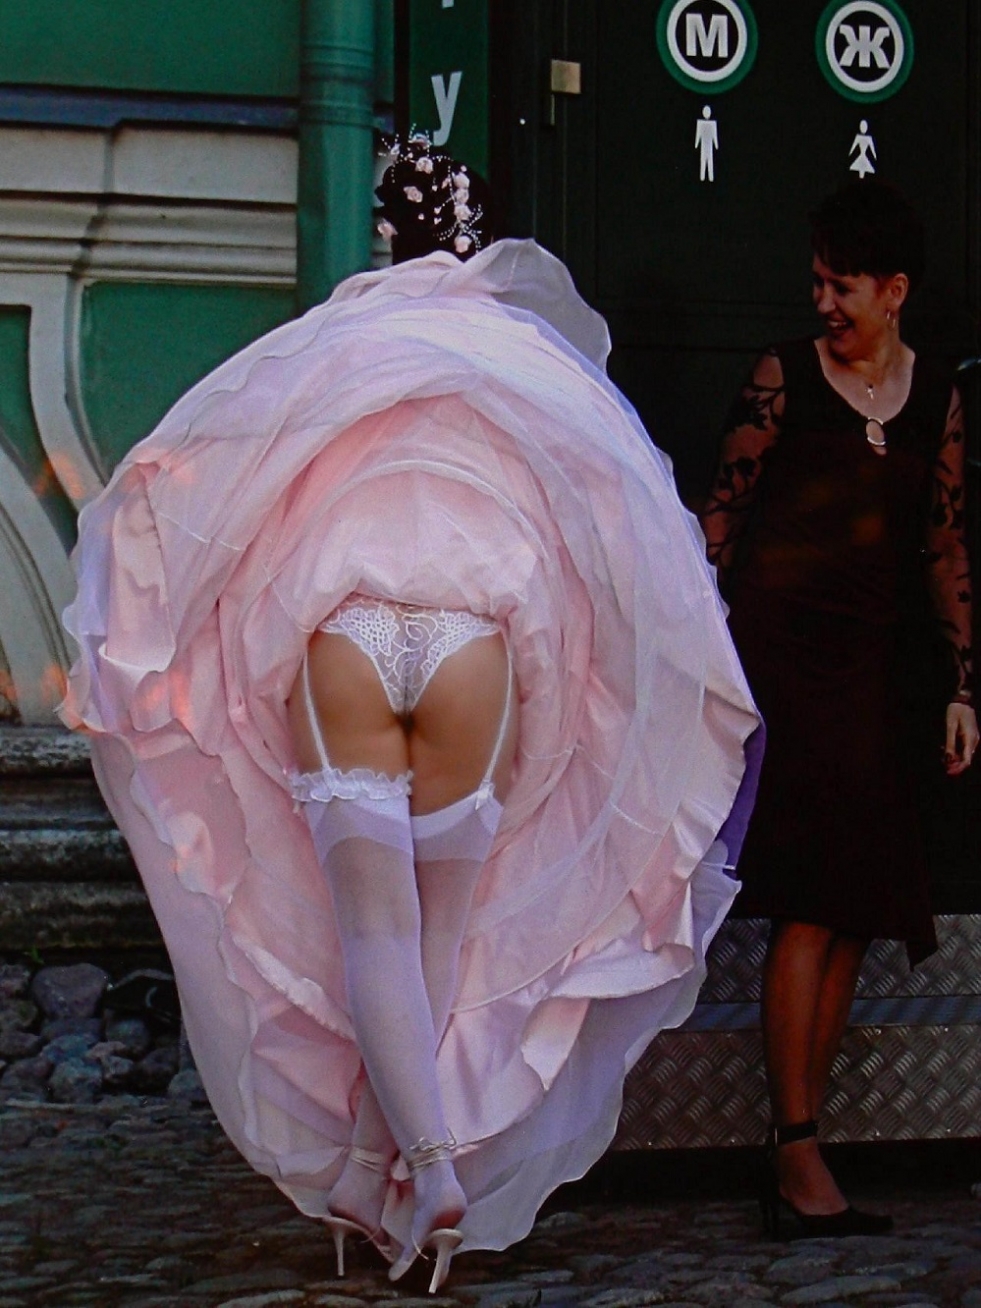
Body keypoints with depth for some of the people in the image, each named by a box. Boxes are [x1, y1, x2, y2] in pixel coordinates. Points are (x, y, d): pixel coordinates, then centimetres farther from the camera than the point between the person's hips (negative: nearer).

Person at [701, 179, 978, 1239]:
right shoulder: (784, 377, 0)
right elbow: (721, 514, 1)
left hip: (865, 663, 5)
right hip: (774, 646, -5)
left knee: (854, 912, 3)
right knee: (810, 904, -11)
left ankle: (799, 1143, 11)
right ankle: (796, 1154, -8)